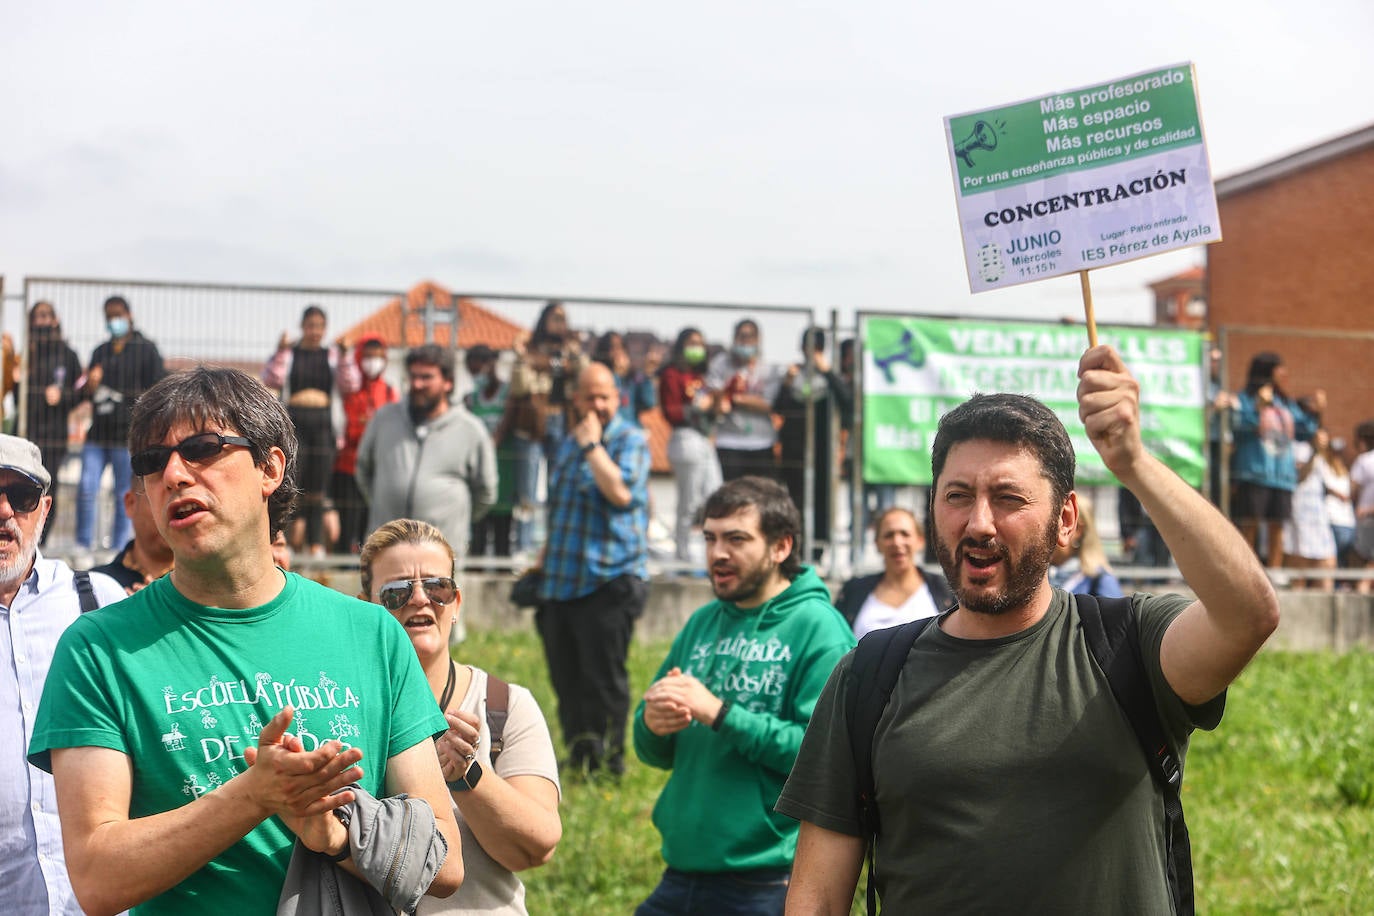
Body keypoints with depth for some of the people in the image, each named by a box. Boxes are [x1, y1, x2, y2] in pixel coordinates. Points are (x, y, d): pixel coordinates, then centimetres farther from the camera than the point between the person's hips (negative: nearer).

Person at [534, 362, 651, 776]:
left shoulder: (631, 440, -4)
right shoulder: (569, 442, 19)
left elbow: (620, 491, -22)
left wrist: (592, 445, -14)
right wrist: (545, 559, 24)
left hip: (609, 581, -7)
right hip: (563, 582, 7)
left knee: (604, 676, -8)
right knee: (566, 677, 9)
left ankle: (608, 759, -1)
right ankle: (578, 755, 18)